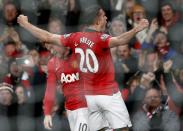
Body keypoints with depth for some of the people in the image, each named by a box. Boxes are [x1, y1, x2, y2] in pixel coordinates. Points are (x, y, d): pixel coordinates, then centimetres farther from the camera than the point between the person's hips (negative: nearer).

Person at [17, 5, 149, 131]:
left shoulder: (75, 38, 1)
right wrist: (136, 29, -50)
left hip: (89, 95, 6)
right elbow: (119, 40, -37)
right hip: (108, 93, -6)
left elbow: (47, 37, 8)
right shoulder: (100, 39, -16)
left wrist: (26, 24, 19)